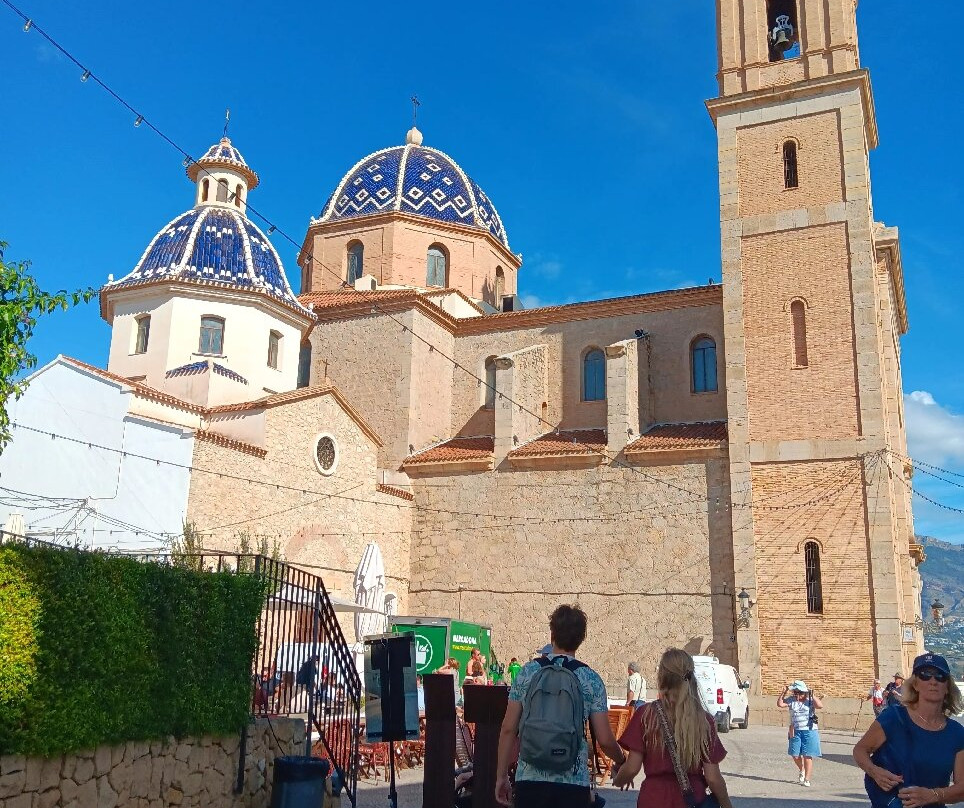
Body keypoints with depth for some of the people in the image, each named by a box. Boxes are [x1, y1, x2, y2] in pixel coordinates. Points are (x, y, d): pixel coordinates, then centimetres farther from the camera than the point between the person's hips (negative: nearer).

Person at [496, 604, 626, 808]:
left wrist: (501, 776, 11)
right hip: (573, 783, -1)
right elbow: (605, 740, -3)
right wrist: (620, 762, 18)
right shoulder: (591, 680, -2)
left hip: (529, 780, 1)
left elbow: (508, 729, 2)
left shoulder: (527, 672, 1)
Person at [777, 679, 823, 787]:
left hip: (809, 731, -3)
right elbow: (780, 704, -8)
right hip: (795, 731, 3)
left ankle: (807, 779, 5)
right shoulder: (791, 700, 2)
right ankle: (802, 770, 36)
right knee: (795, 755, 6)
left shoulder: (810, 700, -5)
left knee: (807, 756, -2)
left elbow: (820, 706, -23)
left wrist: (812, 695, -23)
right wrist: (784, 693, -15)